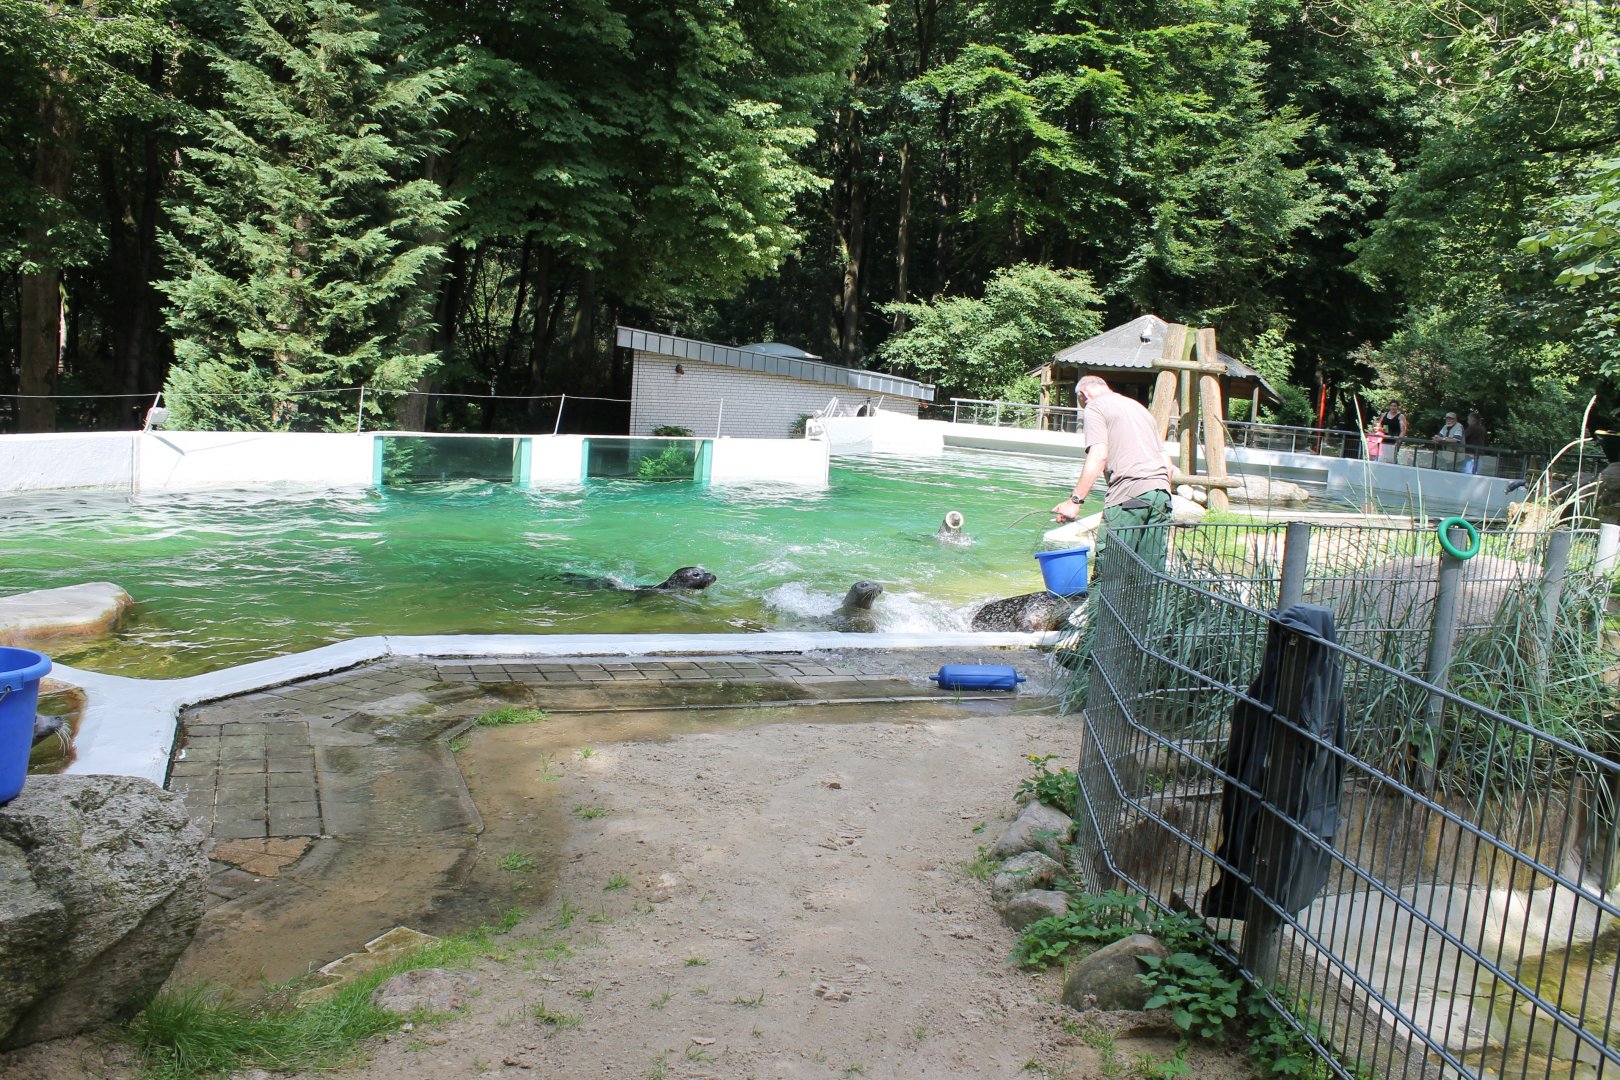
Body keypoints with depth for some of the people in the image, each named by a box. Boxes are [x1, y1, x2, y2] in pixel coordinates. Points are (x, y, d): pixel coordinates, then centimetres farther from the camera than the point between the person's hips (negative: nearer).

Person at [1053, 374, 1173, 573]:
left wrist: (1075, 499, -11)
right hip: (1161, 490, 7)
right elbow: (1167, 463, 25)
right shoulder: (1139, 407, 29)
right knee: (1153, 571, 7)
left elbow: (1099, 457, -10)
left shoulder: (1094, 408, 6)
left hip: (1129, 493, -7)